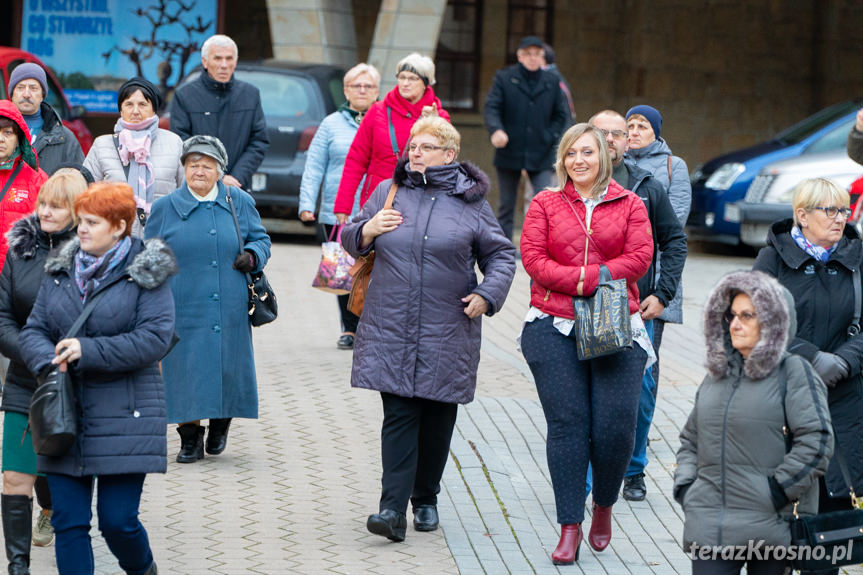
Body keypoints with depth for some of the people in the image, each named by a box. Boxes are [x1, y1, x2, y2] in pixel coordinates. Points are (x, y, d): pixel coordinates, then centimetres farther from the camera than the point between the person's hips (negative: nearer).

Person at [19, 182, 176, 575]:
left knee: (118, 520, -2)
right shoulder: (60, 271, 11)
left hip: (125, 417, -4)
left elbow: (154, 338, -13)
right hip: (65, 416, 4)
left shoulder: (146, 274, -4)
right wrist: (49, 361, -14)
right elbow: (33, 330, 10)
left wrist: (88, 351, -19)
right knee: (68, 521, 1)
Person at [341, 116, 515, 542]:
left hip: (447, 331, 0)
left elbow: (501, 255, 11)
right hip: (390, 328, 0)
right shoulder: (388, 192, 9)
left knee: (437, 417, 7)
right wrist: (366, 231, -4)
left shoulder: (470, 202, 4)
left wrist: (487, 295, -5)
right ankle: (393, 509, -14)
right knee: (399, 414, -8)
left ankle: (425, 499, 24)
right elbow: (350, 240, 18)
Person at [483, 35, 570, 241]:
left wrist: (550, 137, -1)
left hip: (541, 156, 1)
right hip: (509, 153, -1)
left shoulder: (551, 82, 9)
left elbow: (562, 115, 15)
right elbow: (491, 108, -8)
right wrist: (496, 130, -28)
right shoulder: (504, 78, 2)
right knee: (506, 206, 8)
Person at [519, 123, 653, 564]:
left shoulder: (629, 205, 10)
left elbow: (640, 256, -1)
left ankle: (604, 507, 20)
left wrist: (589, 278, -11)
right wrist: (576, 281, -13)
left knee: (616, 425, -7)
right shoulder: (545, 204, 11)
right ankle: (570, 527, 0)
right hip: (555, 327, 0)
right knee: (566, 424, -4)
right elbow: (532, 256, 0)